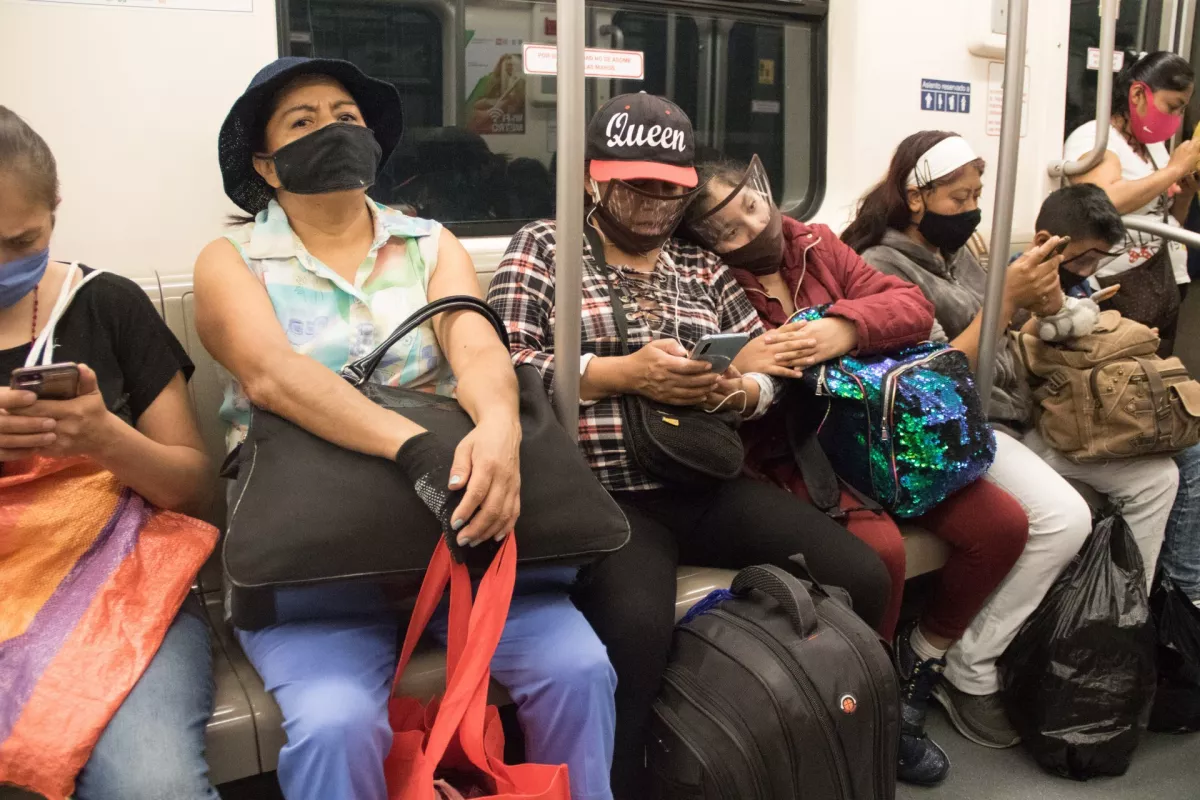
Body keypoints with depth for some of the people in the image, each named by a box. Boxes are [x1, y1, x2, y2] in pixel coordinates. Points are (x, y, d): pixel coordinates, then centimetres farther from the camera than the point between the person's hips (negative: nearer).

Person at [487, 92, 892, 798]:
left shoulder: (704, 268, 20)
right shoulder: (542, 248, 7)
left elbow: (770, 368, 17)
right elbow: (506, 364, -6)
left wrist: (738, 388, -7)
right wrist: (624, 373, -15)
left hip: (707, 487, 5)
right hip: (603, 493, -5)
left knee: (861, 576, -10)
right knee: (637, 622, -35)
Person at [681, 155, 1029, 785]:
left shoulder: (817, 245, 9)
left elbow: (912, 304, 3)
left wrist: (845, 329, -16)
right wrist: (737, 367, -34)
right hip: (786, 457, -6)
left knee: (1003, 524, -5)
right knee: (880, 548, -30)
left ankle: (918, 665, 18)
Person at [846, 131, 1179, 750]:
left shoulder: (957, 252, 15)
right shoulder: (882, 266, -9)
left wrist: (1041, 306, 0)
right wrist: (1006, 298, -20)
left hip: (1015, 413, 9)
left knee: (1156, 477, 1)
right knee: (1064, 518, -30)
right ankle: (966, 672, -15)